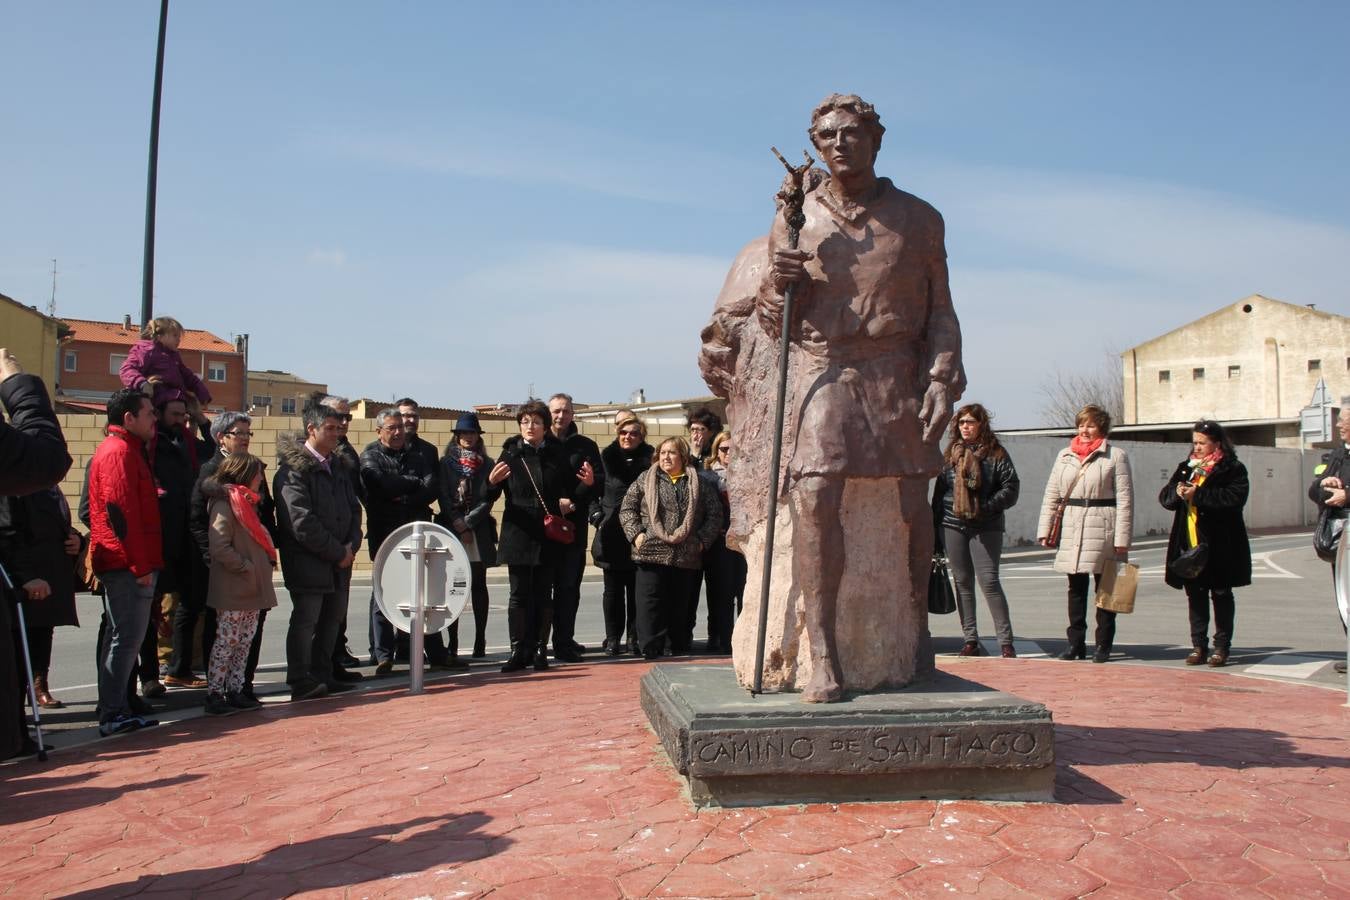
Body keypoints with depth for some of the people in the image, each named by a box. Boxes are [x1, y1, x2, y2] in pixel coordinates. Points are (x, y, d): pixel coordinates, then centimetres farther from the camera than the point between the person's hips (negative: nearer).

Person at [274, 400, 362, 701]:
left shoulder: (338, 466, 15)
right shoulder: (294, 468, -10)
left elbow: (354, 508, 15)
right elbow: (301, 522, -17)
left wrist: (351, 545, -2)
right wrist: (337, 552, -14)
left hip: (340, 561, 8)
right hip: (308, 563, -8)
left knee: (332, 619, 13)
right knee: (305, 620, -3)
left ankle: (322, 676, 24)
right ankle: (301, 682, 4)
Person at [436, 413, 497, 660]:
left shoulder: (486, 464, 10)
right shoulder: (446, 463, 10)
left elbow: (488, 498, 1)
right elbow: (444, 497, 2)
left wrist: (468, 523, -9)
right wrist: (458, 525, -9)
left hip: (479, 531, 0)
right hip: (451, 529, 0)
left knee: (478, 586, 2)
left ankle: (480, 642, 5)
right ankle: (452, 642, 2)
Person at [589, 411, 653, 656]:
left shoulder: (650, 458, 2)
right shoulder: (606, 456, 7)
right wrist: (597, 516, -2)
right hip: (612, 533, 1)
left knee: (636, 588, 4)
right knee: (613, 589, 7)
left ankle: (634, 637, 14)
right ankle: (613, 638, 15)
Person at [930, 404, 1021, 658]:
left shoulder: (996, 454, -1)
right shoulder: (950, 453, 10)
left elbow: (1011, 488, -5)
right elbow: (939, 490, 12)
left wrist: (986, 507, -17)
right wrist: (936, 527, 9)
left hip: (986, 528, -4)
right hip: (953, 525, 4)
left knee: (989, 582, -8)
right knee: (963, 583, 7)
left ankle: (1006, 642, -1)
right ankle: (970, 640, 14)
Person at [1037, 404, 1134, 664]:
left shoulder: (1116, 456, 0)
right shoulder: (1064, 455, 12)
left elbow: (1125, 499, -4)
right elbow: (1051, 494, 12)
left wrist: (1122, 538, -10)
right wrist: (1045, 529, 5)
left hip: (1103, 530, -3)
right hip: (1071, 530, 4)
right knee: (1076, 589, 8)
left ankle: (1104, 645, 14)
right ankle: (1076, 642, 16)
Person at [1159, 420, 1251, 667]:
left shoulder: (1232, 469, -3)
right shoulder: (1187, 467, 15)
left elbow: (1234, 498, -19)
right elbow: (1164, 496, 11)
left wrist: (1197, 494, -21)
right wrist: (1177, 492, -12)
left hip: (1219, 545, -5)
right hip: (1190, 543, 5)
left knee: (1221, 595, 5)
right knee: (1195, 595, 8)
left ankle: (1222, 647, 12)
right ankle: (1199, 646, 14)